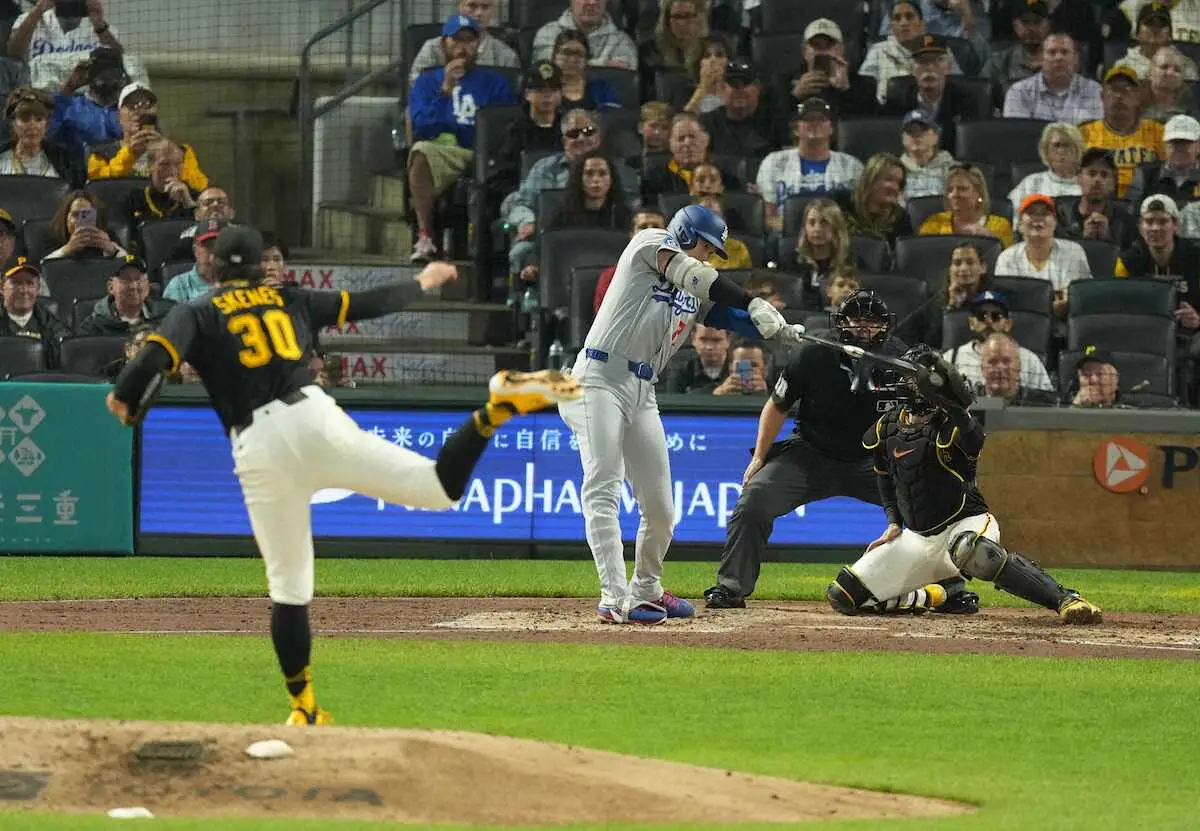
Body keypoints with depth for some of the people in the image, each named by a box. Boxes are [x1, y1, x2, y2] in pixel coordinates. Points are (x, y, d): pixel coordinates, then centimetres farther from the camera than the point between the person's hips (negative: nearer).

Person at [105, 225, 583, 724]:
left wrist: (124, 401, 10)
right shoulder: (289, 301, 20)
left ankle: (304, 709, 11)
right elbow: (368, 304, 25)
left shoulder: (196, 314, 12)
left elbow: (155, 356, -7)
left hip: (258, 449, -1)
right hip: (313, 419, 1)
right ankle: (500, 405, -25)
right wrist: (420, 285, 42)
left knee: (288, 587, 9)